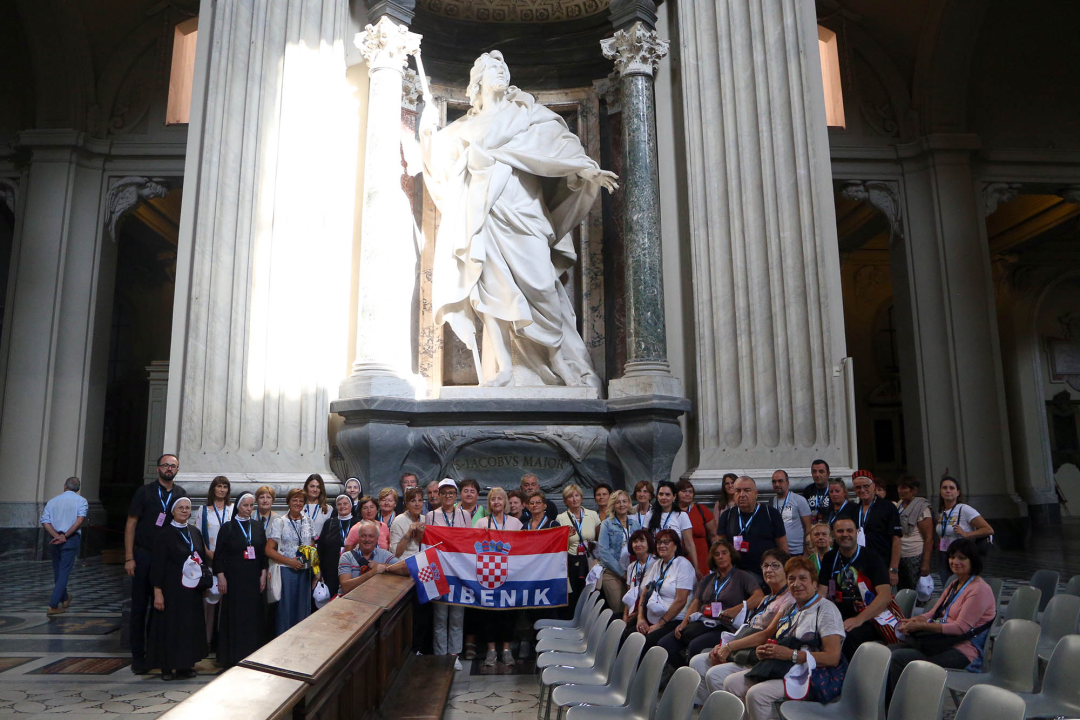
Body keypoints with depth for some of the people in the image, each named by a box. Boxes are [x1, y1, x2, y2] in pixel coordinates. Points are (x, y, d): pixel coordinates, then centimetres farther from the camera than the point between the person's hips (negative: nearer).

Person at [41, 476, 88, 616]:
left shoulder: (52, 501, 10)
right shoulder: (81, 500, -1)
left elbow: (45, 522, -3)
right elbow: (80, 520, -15)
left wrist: (57, 536, -10)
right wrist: (65, 536, -11)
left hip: (55, 539, 4)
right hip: (71, 540, -4)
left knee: (57, 571, 18)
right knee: (64, 572, 0)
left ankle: (64, 599, 34)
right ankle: (53, 605, -6)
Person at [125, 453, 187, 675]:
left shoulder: (180, 494, 8)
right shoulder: (145, 492, -2)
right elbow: (131, 524, -3)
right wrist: (129, 558, -8)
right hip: (144, 556, -2)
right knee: (140, 607, 4)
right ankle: (138, 656, 13)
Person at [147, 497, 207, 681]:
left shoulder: (195, 532, 9)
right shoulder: (164, 534, -7)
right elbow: (158, 564, -10)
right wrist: (157, 591, -14)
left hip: (192, 589, 5)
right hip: (172, 588, -5)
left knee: (190, 625, 8)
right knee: (169, 624, 0)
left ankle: (186, 664, 18)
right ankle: (167, 666, 12)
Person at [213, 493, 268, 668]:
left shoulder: (258, 527, 8)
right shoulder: (228, 527, -2)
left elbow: (263, 552, 10)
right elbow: (219, 553, -3)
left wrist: (263, 574, 4)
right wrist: (221, 576, -9)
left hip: (253, 577, 3)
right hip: (234, 577, -3)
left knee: (253, 615, 4)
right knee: (234, 616, -1)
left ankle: (252, 654, 12)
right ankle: (232, 656, 8)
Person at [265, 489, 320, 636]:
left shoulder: (308, 522, 9)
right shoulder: (279, 522, -3)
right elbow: (269, 550, -7)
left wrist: (316, 571, 7)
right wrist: (290, 561, -15)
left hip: (305, 572, 4)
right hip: (286, 572, -4)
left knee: (303, 609, 9)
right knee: (285, 609, 1)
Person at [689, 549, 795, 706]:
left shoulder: (789, 600, -10)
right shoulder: (766, 599, 21)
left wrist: (730, 646, -15)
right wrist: (723, 647, 0)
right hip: (744, 652, 10)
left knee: (714, 674, -25)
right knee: (697, 662, -2)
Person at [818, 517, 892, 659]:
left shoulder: (871, 557, 0)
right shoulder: (829, 558, 15)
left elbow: (885, 595, -10)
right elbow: (821, 592, 10)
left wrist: (859, 619, -22)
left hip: (867, 621, -3)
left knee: (847, 636, -36)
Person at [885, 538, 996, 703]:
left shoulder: (979, 589, -8)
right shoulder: (954, 585, 21)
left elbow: (961, 627, -15)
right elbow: (933, 613, 18)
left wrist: (921, 626, -17)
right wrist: (911, 622, -5)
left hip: (962, 652, -8)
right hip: (943, 642, 8)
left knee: (898, 658, -27)